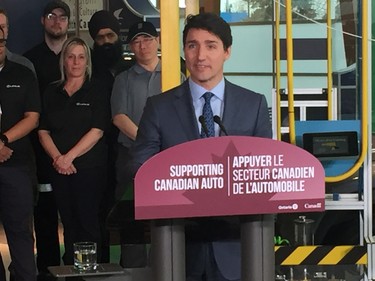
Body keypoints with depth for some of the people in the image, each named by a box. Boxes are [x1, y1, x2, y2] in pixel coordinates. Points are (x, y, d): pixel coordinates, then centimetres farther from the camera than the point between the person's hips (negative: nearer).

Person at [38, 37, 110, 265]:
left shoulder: (97, 90, 1)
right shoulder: (52, 92, 12)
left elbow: (97, 131, -8)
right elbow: (43, 131, 8)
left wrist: (69, 157, -13)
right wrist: (57, 158, -9)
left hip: (90, 167, -4)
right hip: (60, 168, 4)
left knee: (88, 222, -5)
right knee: (68, 223, 6)